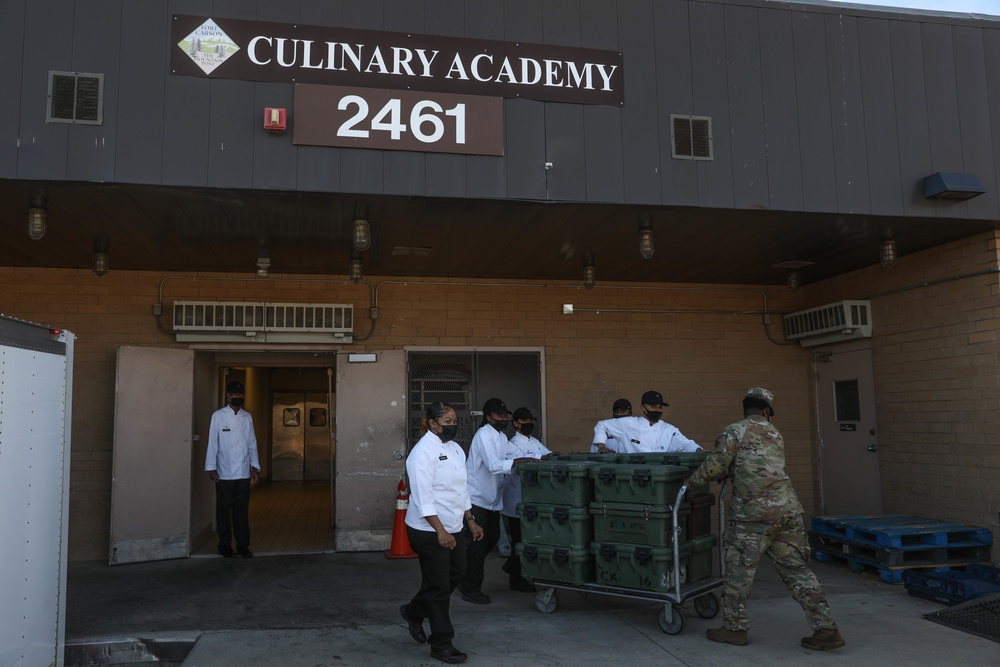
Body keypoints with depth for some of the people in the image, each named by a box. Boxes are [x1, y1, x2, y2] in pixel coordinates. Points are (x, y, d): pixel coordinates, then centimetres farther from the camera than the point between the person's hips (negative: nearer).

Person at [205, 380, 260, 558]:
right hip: (224, 473, -2)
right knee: (224, 510, 5)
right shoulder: (218, 416, -2)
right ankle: (225, 545, 16)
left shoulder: (247, 417, 8)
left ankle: (243, 545, 13)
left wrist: (255, 466, 7)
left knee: (242, 510, 5)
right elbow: (212, 442, -4)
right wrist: (211, 468, -8)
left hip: (243, 472, 3)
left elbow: (252, 443, 11)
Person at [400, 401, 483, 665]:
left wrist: (470, 521, 14)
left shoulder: (455, 448, 9)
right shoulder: (423, 452, -18)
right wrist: (440, 531, -27)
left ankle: (414, 612, 38)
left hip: (454, 528, 9)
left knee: (455, 574, 17)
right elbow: (423, 497, -23)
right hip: (430, 531, -8)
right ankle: (442, 645, 17)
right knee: (439, 586, 2)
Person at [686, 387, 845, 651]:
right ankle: (826, 629, 12)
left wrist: (692, 480, 9)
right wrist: (729, 472, 36)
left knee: (738, 570, 7)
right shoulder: (775, 434, 21)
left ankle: (734, 628, 16)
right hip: (787, 509, 6)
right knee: (796, 570, 12)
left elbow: (716, 465, -7)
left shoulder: (735, 431, -1)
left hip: (754, 513, -6)